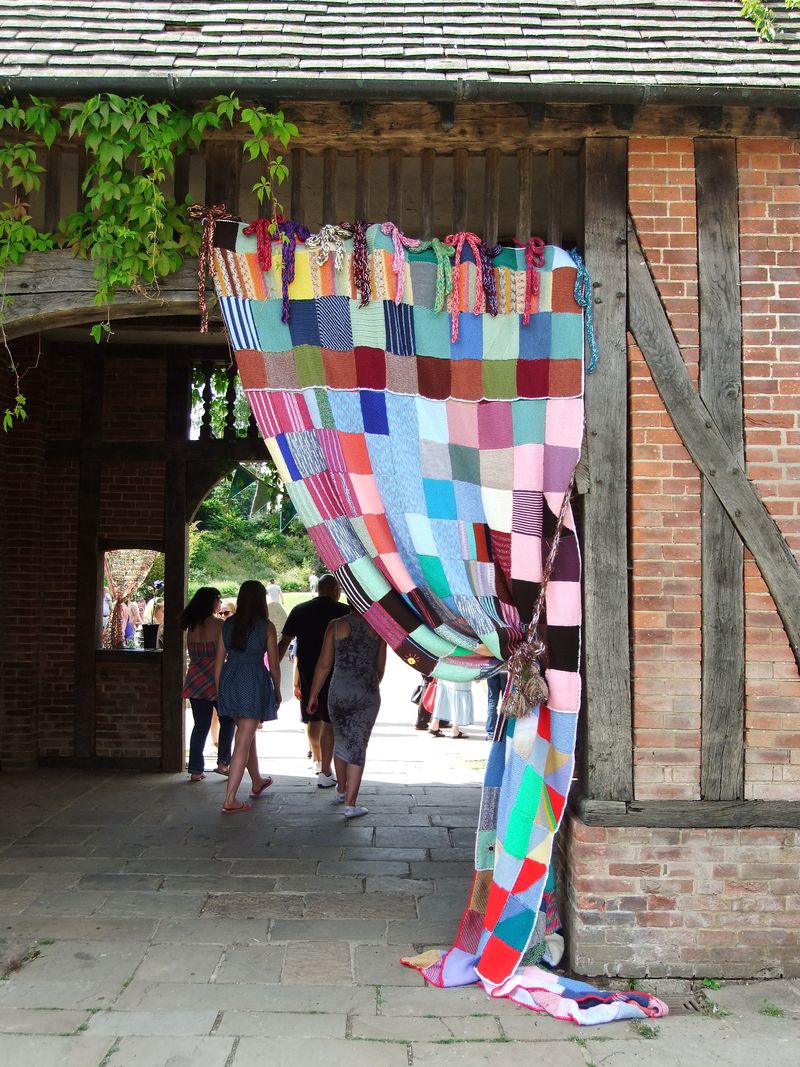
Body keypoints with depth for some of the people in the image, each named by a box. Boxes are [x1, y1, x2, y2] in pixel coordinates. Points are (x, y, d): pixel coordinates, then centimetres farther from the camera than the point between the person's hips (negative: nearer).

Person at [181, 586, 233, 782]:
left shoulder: (192, 626, 5)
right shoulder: (218, 625, -11)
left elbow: (191, 653, 11)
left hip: (195, 681, 5)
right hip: (215, 679, -5)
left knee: (200, 725, 9)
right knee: (228, 719, 13)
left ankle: (196, 769, 6)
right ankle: (222, 762, 8)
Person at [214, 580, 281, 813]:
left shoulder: (227, 624, 5)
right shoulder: (266, 627, -6)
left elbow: (219, 661, 6)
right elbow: (274, 664, -2)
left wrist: (218, 690, 16)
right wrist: (277, 691, 10)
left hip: (229, 680, 5)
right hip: (254, 682, -5)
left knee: (247, 734, 24)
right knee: (243, 741, -2)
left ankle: (257, 782, 42)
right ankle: (229, 800, -6)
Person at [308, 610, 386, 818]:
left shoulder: (337, 626, -3)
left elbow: (324, 665, -3)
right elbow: (380, 667, 9)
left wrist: (313, 695, 5)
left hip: (339, 694, 1)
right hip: (367, 695, -1)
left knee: (340, 741, 20)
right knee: (358, 747, 2)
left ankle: (341, 791, 36)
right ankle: (350, 803, -2)